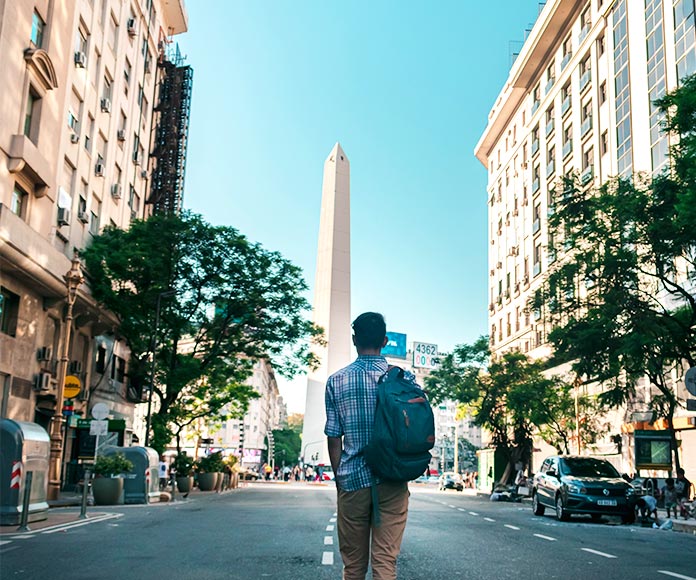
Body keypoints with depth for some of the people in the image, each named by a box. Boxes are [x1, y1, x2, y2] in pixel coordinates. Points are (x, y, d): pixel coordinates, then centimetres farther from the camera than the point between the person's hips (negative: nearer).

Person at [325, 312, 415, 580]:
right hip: (392, 482, 0)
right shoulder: (405, 379, 0)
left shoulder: (336, 381, 0)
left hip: (352, 480, 0)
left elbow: (334, 438, 1)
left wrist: (339, 479, 10)